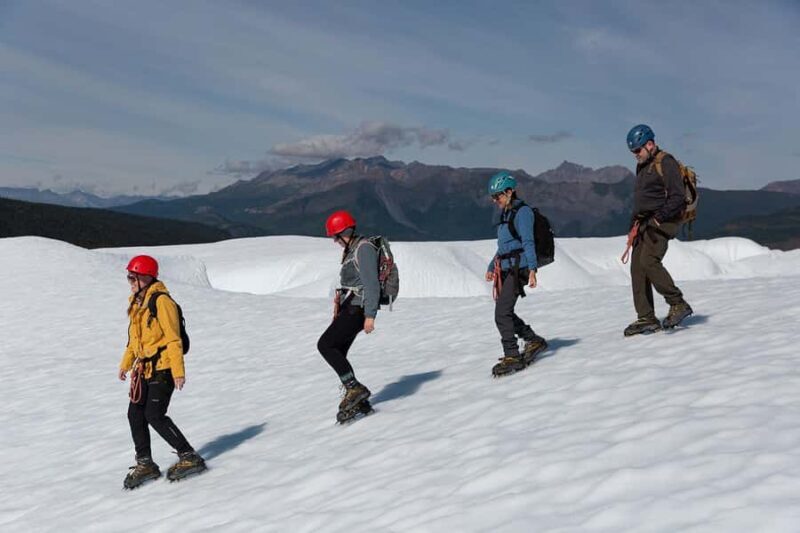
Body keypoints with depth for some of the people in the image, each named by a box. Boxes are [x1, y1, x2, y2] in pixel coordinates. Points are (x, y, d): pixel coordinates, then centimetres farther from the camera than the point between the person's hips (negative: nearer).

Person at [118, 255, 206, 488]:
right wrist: (126, 363, 27)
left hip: (163, 367, -9)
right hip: (144, 368, 9)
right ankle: (145, 463, 18)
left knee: (154, 415, -13)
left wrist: (178, 371, -21)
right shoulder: (136, 303, 14)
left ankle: (190, 457, -4)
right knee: (135, 414, 6)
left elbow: (174, 338, -18)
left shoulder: (162, 301, -14)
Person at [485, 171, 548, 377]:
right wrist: (491, 267, 25)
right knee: (504, 313, 11)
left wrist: (532, 269, -24)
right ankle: (534, 341, 24)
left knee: (502, 313, -14)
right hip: (504, 270, 9)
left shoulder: (522, 211, -8)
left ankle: (512, 356, -11)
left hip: (517, 269, -9)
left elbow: (528, 242, -16)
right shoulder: (504, 215, 20)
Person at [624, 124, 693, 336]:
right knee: (637, 267, 0)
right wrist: (635, 223, 15)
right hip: (644, 224, 9)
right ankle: (646, 319, 2)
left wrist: (659, 217, -18)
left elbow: (678, 197, -14)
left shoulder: (666, 163, -7)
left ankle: (678, 304, -14)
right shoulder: (642, 167, 21)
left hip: (662, 223, -9)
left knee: (649, 261, -23)